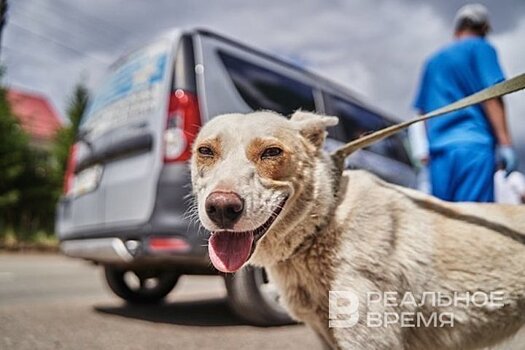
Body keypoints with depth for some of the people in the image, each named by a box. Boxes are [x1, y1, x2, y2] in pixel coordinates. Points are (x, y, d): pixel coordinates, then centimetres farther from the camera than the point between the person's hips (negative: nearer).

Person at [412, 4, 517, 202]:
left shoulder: (433, 61, 24)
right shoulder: (480, 47, 7)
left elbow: (422, 111, 21)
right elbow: (491, 96, -5)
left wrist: (425, 153, 24)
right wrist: (505, 143, -8)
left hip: (439, 149, 6)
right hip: (472, 145, -5)